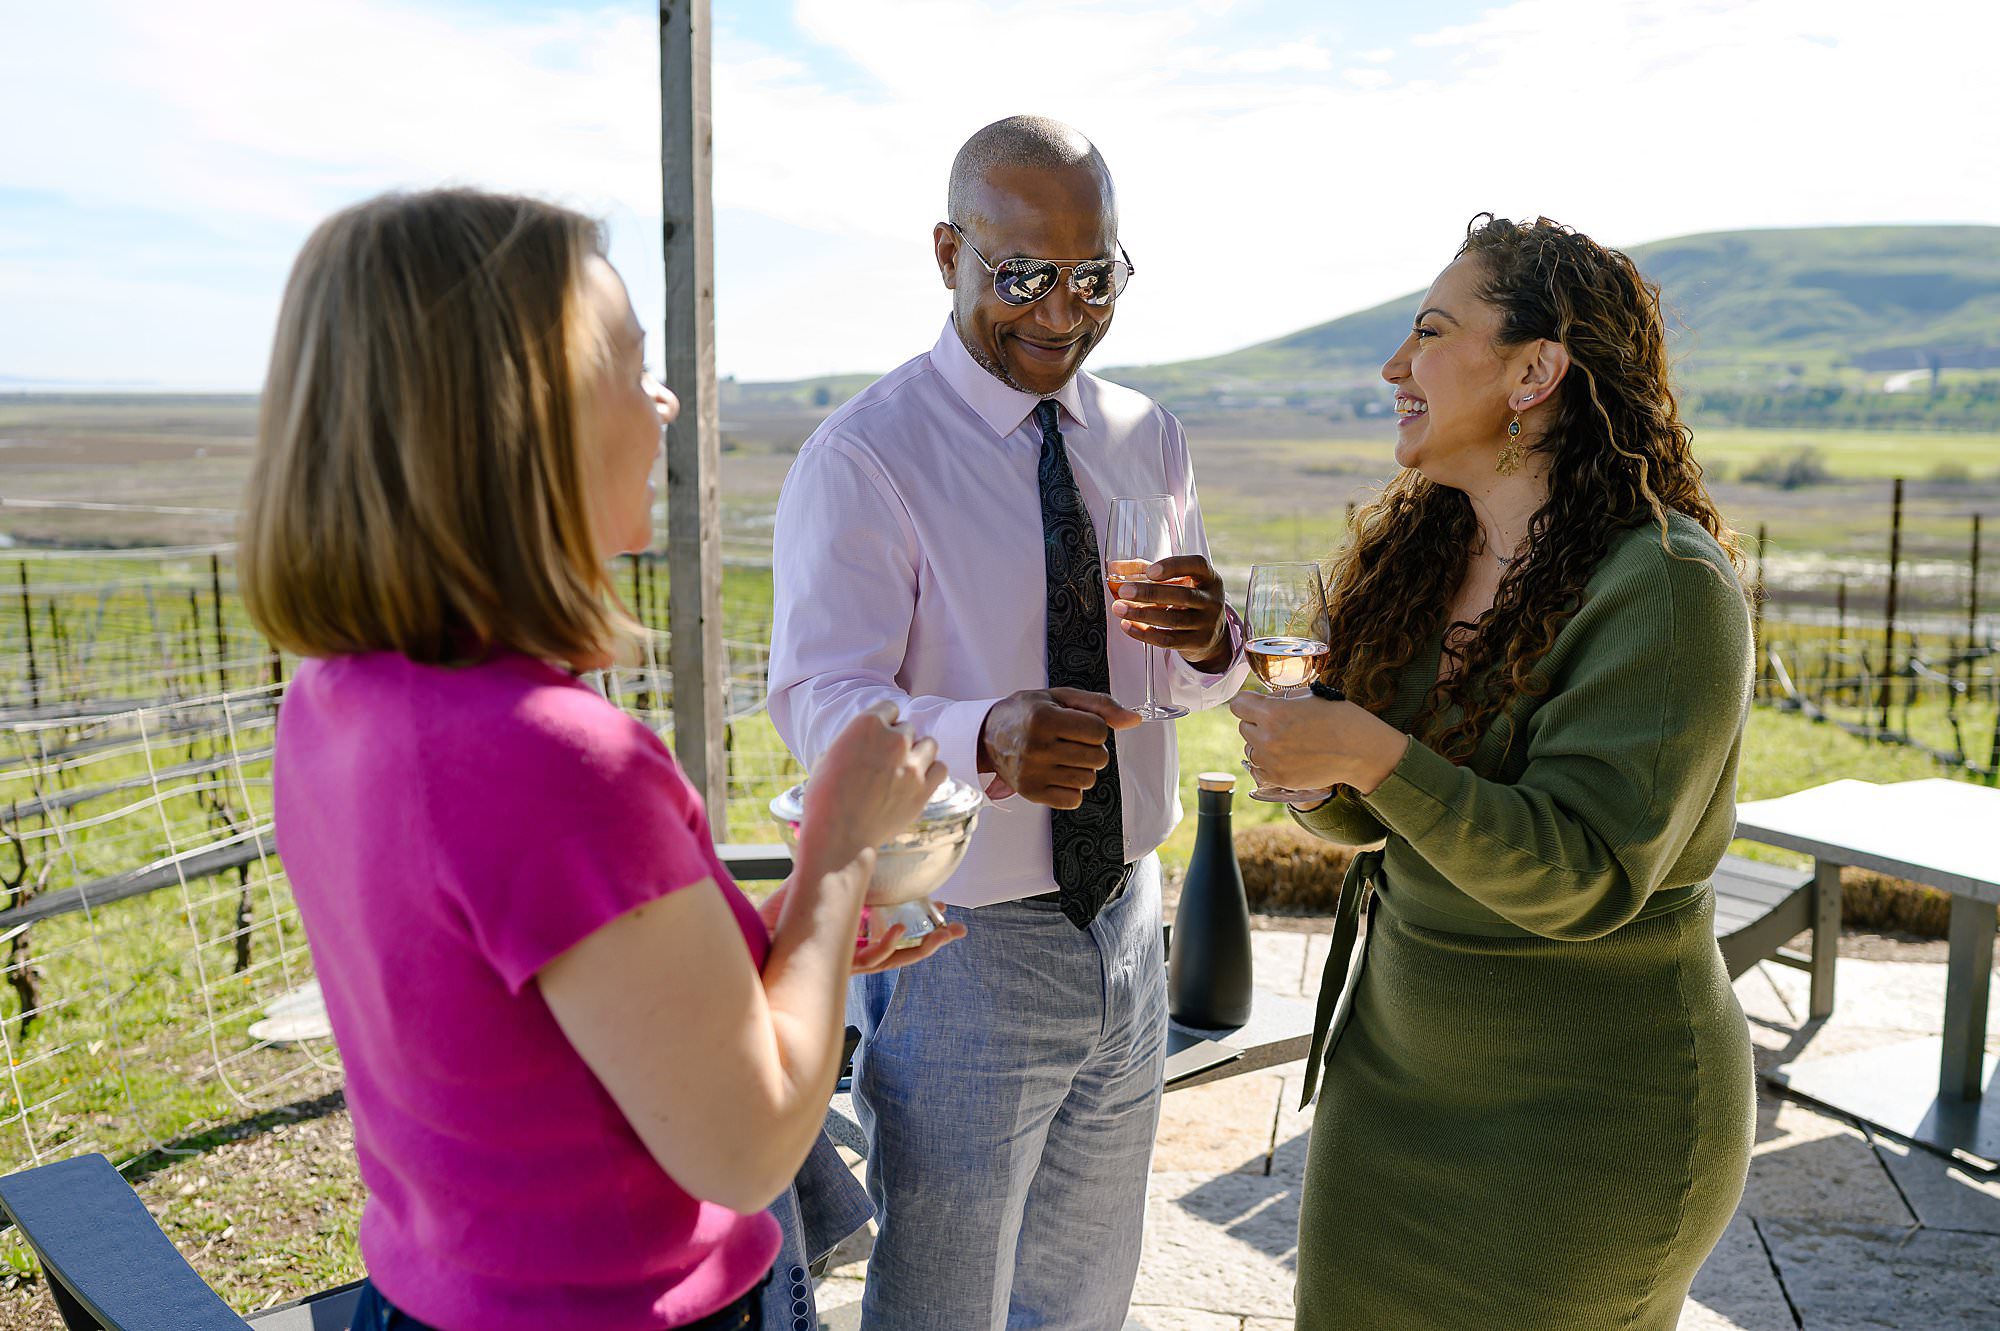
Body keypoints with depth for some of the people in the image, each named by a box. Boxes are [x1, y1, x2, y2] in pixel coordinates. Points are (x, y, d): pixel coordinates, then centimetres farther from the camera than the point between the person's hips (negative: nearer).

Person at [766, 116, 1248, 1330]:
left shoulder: (1148, 439, 3)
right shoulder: (863, 457, -15)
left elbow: (1198, 679, 7)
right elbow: (821, 700, -23)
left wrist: (1208, 642, -18)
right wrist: (984, 735, -43)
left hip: (1126, 923, 6)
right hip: (955, 945, -5)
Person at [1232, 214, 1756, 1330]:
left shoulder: (1665, 585, -19)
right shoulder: (1420, 556, 2)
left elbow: (1584, 877, -24)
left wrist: (1376, 756, -32)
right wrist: (1316, 772, -14)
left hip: (1583, 1102, -6)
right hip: (1396, 1050, 7)